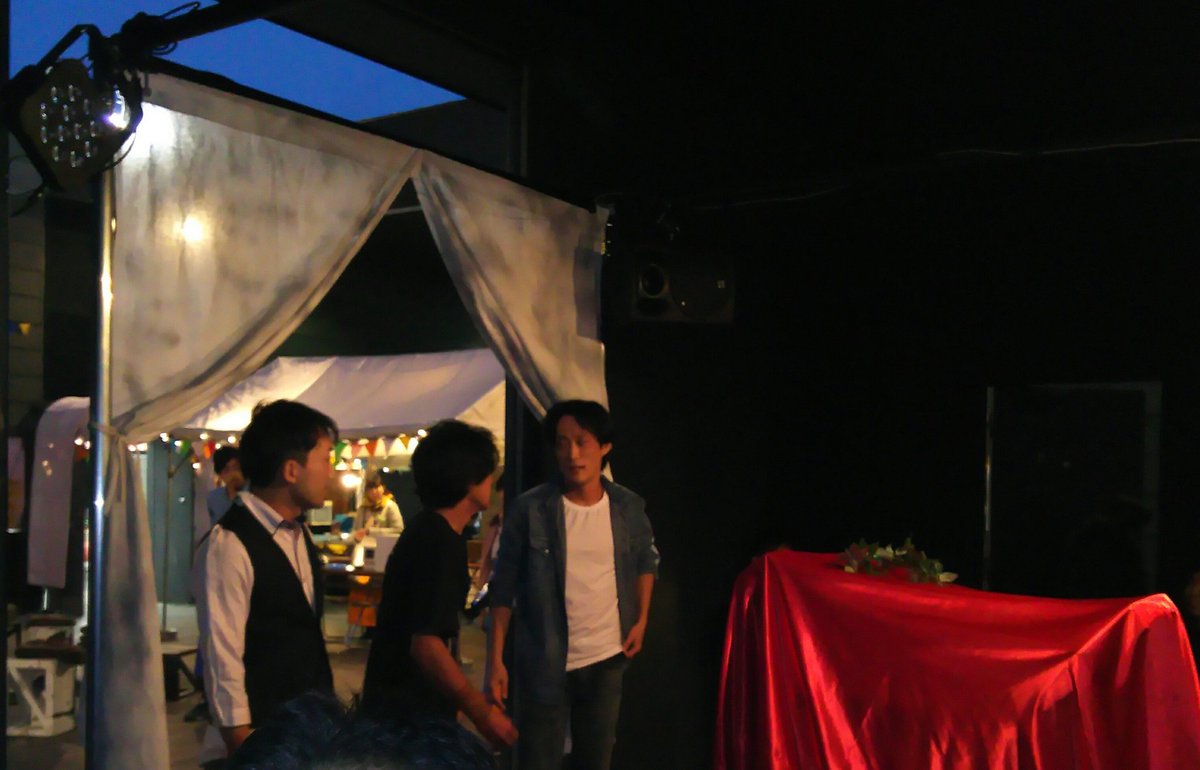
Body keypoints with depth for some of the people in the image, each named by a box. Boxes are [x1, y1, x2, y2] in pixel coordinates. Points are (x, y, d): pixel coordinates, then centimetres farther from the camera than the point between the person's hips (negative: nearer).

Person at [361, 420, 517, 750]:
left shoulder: (427, 530, 8)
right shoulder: (441, 543, -23)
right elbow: (426, 643, -30)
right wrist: (482, 712, -24)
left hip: (401, 702, 9)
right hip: (410, 711, -9)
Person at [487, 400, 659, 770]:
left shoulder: (629, 507, -3)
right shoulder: (530, 509, -13)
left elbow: (647, 561, 15)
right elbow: (503, 587, -8)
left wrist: (641, 621, 4)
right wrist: (495, 660, -10)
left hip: (608, 659, 3)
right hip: (544, 665, -3)